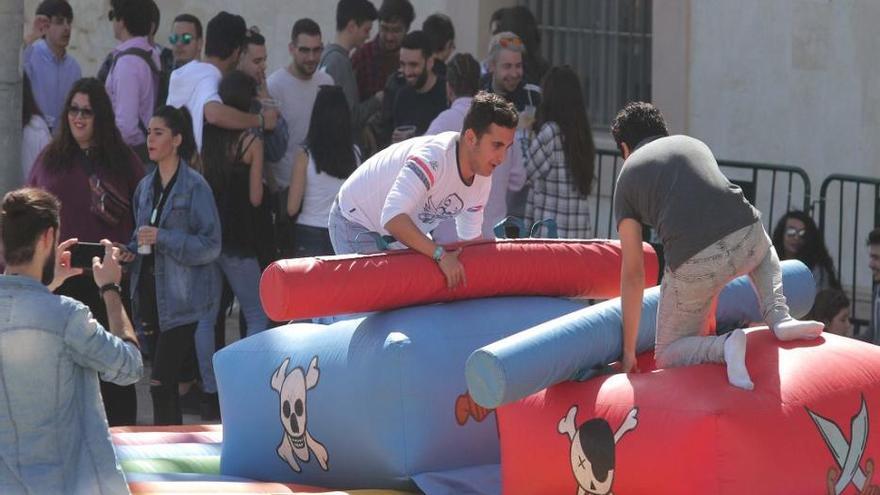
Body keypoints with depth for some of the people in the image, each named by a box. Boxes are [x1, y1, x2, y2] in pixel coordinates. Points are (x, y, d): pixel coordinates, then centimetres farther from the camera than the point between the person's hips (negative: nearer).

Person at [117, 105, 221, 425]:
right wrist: (130, 251, 2)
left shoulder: (194, 187, -9)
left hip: (181, 299, -7)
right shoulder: (146, 187, 12)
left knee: (161, 381, -14)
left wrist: (162, 237, -21)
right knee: (166, 381, 11)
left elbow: (210, 245, -13)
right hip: (152, 294, 7)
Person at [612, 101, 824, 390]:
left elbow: (633, 272, 14)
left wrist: (628, 352, 21)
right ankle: (779, 318, 18)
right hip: (745, 235, 3)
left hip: (694, 265, -3)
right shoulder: (694, 145, 29)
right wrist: (708, 307, 49)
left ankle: (724, 347, -11)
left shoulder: (628, 177, 18)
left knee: (668, 357, 19)